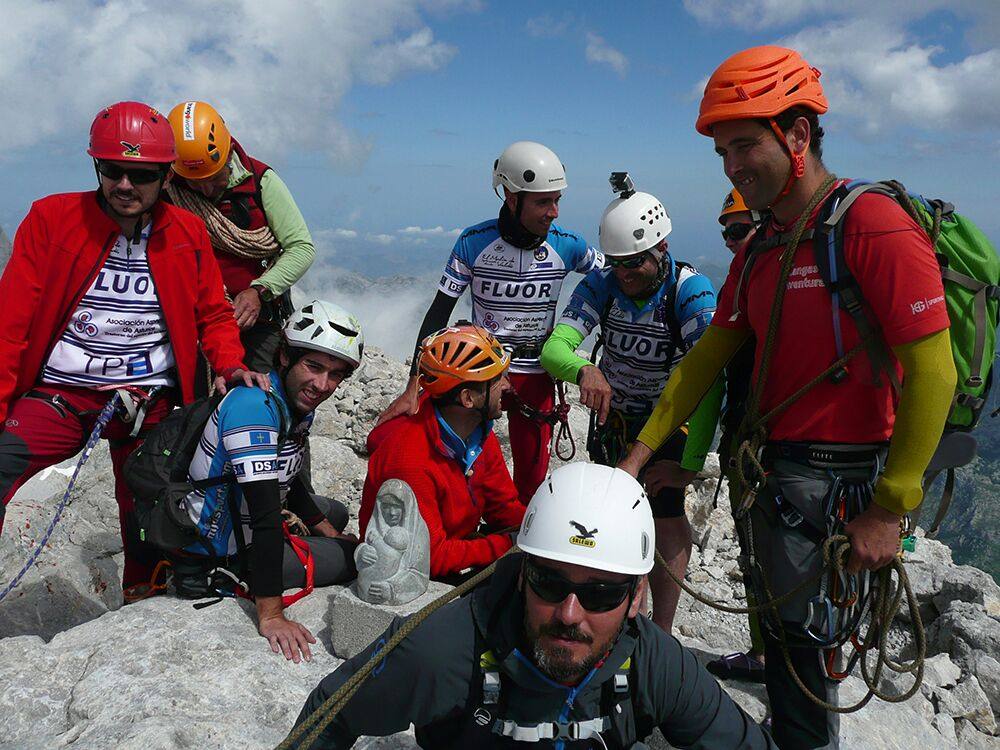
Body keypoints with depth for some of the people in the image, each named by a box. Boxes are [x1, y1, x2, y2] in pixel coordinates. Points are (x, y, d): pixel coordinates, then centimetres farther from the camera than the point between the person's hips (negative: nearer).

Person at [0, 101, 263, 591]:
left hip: (150, 401, 1)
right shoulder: (52, 218, -2)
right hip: (58, 393, -1)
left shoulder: (188, 233, 2)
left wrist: (229, 365, -8)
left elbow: (212, 314, 11)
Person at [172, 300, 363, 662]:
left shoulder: (299, 402, 2)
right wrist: (271, 615, -34)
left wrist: (329, 531, 13)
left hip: (239, 521, 9)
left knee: (336, 513, 27)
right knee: (361, 555, -2)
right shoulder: (256, 404, -29)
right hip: (215, 554, -9)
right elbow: (265, 513, -34)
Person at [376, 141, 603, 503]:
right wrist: (413, 388, -15)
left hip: (535, 377, 2)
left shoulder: (567, 245, -7)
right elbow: (438, 313, -8)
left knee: (531, 478, 7)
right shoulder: (474, 242, -11)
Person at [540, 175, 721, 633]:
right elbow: (554, 349, -26)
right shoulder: (601, 284, -17)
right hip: (610, 413, 3)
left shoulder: (691, 290, -27)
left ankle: (661, 633, -2)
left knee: (665, 513, -16)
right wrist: (584, 370, -51)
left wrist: (690, 465, -44)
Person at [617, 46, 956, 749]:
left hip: (833, 482, -7)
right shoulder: (760, 249, 8)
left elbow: (932, 371, -20)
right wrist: (640, 452, 6)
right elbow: (711, 354, 11)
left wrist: (889, 510, -18)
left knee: (801, 643, 3)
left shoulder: (875, 225, -18)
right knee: (777, 620, 21)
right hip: (771, 467, 7)